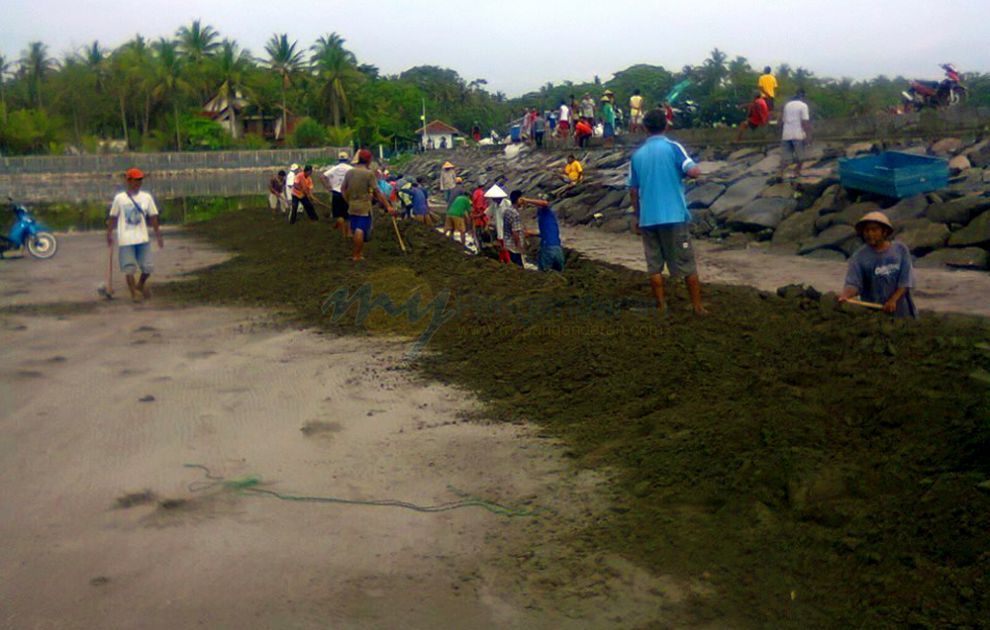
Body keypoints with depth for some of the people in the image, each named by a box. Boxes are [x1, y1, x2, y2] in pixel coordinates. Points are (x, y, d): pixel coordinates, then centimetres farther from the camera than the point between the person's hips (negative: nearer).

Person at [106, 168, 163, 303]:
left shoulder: (146, 197, 4)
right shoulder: (119, 198, -2)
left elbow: (153, 217, 7)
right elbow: (113, 217, 5)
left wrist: (158, 235, 5)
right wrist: (109, 233, 7)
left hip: (143, 238, 3)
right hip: (126, 239, -2)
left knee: (148, 267, 3)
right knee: (129, 268, -3)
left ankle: (141, 284, 30)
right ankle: (134, 292, 9)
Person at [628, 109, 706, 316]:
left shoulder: (637, 155, 7)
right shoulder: (672, 147, -4)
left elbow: (633, 190, 10)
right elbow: (693, 172, -15)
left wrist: (636, 216, 20)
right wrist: (697, 169, 8)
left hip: (648, 218, 3)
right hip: (674, 215, -3)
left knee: (654, 266, 9)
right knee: (687, 264, 5)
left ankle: (661, 307, 11)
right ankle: (698, 306, 9)